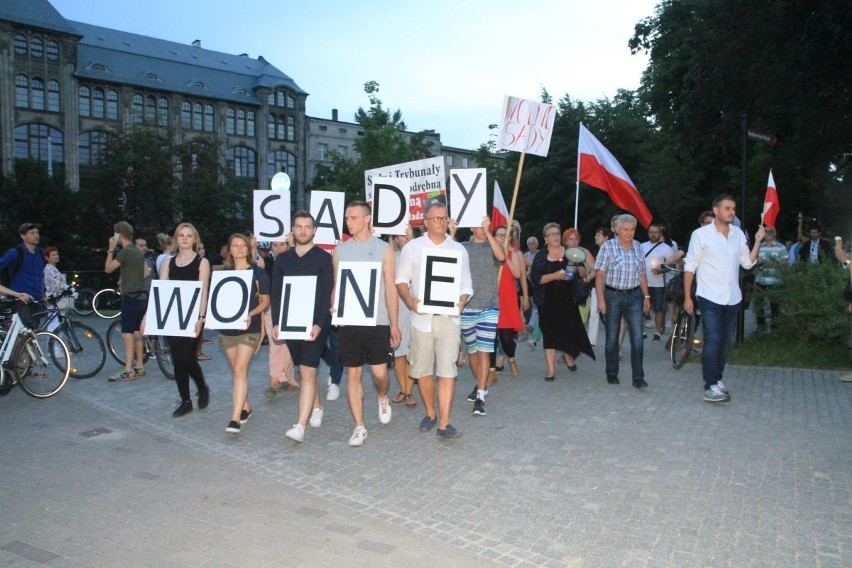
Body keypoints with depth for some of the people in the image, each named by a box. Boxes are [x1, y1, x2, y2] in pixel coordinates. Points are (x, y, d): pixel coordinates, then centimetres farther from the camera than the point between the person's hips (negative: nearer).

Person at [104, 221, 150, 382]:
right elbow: (146, 272, 22)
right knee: (136, 331, 13)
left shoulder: (125, 251, -14)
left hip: (130, 297, -9)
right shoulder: (137, 251, 15)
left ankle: (128, 371, -10)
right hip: (141, 296, 9)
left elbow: (108, 268, -12)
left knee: (127, 333, -9)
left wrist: (111, 249, -4)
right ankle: (139, 366, 18)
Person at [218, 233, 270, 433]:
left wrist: (251, 314, -19)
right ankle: (245, 408, 28)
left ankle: (236, 417, -16)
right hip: (227, 328, 5)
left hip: (249, 329, -5)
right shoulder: (224, 273, 10)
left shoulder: (258, 272, -1)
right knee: (236, 371, 12)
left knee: (240, 370, -14)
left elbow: (265, 301, -2)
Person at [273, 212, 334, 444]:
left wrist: (319, 324, -17)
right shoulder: (283, 259, 9)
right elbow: (276, 292, 10)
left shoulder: (323, 258, -3)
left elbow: (328, 294, -7)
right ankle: (316, 409, 33)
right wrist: (276, 322, 0)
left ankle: (300, 425, -12)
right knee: (305, 370, 15)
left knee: (307, 372, -10)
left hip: (315, 324, -5)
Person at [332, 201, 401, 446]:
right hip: (349, 322, 2)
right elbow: (336, 286, 12)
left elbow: (391, 289, 1)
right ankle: (359, 426, 15)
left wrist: (394, 324, -3)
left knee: (379, 372, -4)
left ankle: (382, 398, 31)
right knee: (353, 374, 4)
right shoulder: (340, 250, 9)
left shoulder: (384, 249, 1)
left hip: (377, 321, -2)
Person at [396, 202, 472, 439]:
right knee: (423, 369, 10)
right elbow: (401, 279, 7)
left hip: (448, 317, 0)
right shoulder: (412, 247, 7)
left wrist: (461, 301, -11)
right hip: (421, 317, 1)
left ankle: (444, 423, -5)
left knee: (447, 370, -7)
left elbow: (466, 285, 9)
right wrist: (410, 301, -11)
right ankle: (430, 413, 29)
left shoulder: (458, 250, 9)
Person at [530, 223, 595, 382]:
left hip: (568, 299, 2)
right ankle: (551, 370, 3)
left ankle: (568, 355, 36)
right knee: (550, 333, -2)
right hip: (548, 301, -2)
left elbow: (583, 274, 8)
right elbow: (534, 278, -12)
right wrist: (555, 275, -23)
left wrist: (579, 267, -15)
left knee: (570, 329, 4)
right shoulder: (541, 256, -2)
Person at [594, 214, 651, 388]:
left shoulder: (638, 247, 8)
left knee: (637, 337, -6)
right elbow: (600, 274, -8)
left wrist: (646, 296, 10)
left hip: (634, 296, 3)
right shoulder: (608, 247, -5)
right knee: (612, 337, 8)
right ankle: (612, 374, 21)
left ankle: (638, 377, -2)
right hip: (613, 295, -3)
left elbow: (642, 274, 14)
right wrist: (600, 298, -15)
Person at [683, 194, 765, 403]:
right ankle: (710, 386, -7)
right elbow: (690, 267, -5)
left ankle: (717, 379, 24)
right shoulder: (700, 234, -7)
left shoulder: (738, 234, 7)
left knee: (725, 341, 11)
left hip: (733, 298, 5)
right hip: (710, 298, -5)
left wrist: (758, 241, -3)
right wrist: (687, 297, -8)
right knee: (713, 340, -10)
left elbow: (748, 263, 9)